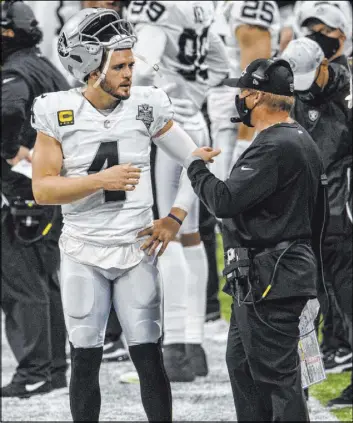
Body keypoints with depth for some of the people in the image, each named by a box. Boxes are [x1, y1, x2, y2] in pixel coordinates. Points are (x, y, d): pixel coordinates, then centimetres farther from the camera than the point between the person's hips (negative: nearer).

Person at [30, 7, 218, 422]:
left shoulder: (146, 106, -5)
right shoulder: (59, 114, -7)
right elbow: (43, 189, -10)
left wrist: (175, 218, -4)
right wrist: (101, 180, -22)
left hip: (136, 249, 1)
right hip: (83, 253, 0)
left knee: (149, 357, -1)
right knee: (85, 358, 3)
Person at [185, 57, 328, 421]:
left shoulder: (275, 148, -20)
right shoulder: (303, 142, 15)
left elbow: (224, 200, -25)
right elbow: (318, 214, 20)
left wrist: (196, 167, -7)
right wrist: (307, 260, 26)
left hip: (269, 281, -11)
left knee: (277, 375, -8)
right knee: (242, 363, 19)